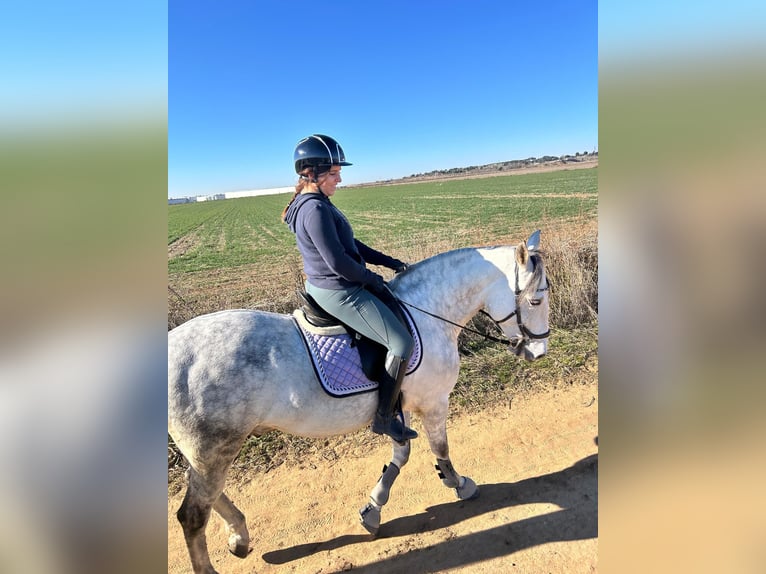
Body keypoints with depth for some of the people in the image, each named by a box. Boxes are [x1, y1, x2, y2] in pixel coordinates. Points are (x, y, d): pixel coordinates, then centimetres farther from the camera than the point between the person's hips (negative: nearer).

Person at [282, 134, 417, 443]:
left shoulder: (314, 203, 11)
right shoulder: (315, 210, -22)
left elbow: (351, 244, 14)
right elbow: (338, 262, -25)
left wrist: (391, 262, 10)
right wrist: (374, 280, -10)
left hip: (323, 287, 11)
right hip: (340, 293, -11)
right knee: (402, 342, -7)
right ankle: (384, 417, 6)